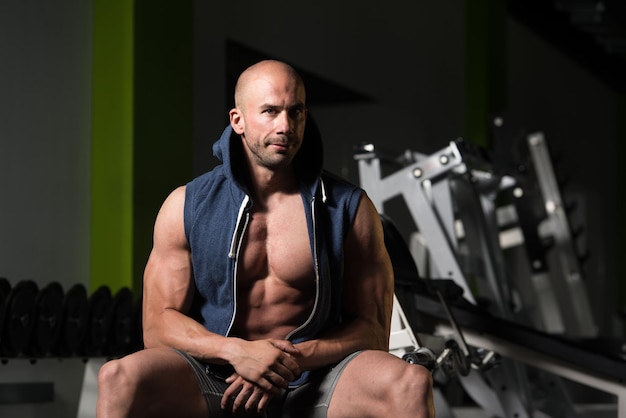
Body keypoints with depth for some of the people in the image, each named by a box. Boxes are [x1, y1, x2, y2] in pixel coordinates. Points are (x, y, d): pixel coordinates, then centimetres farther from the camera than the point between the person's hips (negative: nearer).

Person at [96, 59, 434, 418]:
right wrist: (237, 351, -18)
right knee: (119, 378, -30)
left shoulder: (351, 209, 2)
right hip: (214, 381, 0)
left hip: (315, 380, 0)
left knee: (412, 383, -30)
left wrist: (296, 359, -15)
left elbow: (372, 329, 3)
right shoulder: (186, 206, 2)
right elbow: (159, 324, 0)